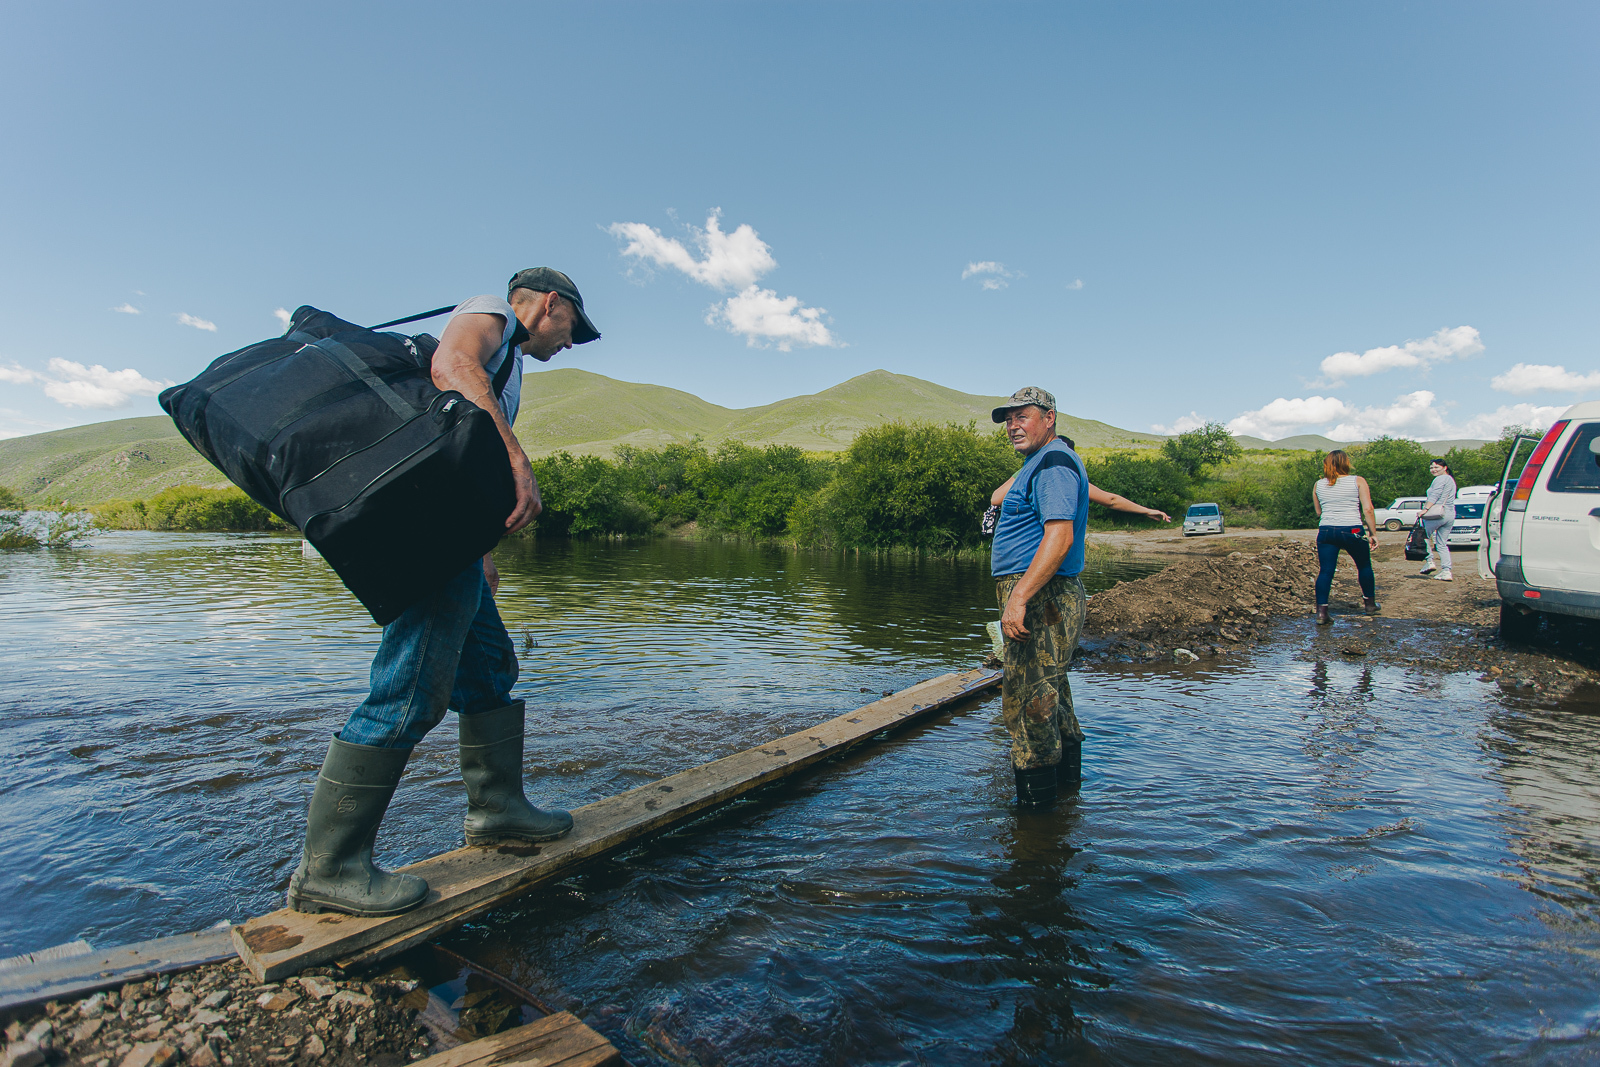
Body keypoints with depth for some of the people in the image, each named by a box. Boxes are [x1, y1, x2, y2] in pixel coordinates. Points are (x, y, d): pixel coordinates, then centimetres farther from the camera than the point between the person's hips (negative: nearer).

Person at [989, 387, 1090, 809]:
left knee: (1027, 700, -6)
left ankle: (1034, 803, 3)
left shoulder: (1054, 462, -14)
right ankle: (1067, 774, 38)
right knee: (1048, 694, 22)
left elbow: (1059, 537, -27)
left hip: (1040, 598, -11)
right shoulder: (1044, 463, 21)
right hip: (1041, 598, 11)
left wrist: (1019, 597, -31)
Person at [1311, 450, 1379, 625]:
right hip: (1353, 531, -1)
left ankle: (1321, 612, -9)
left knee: (1325, 571, 0)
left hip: (1326, 531, 2)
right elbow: (1368, 509, -6)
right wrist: (1373, 533, -2)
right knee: (1364, 566, 20)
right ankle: (1370, 604, 34)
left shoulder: (1318, 485, 7)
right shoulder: (1358, 481, -1)